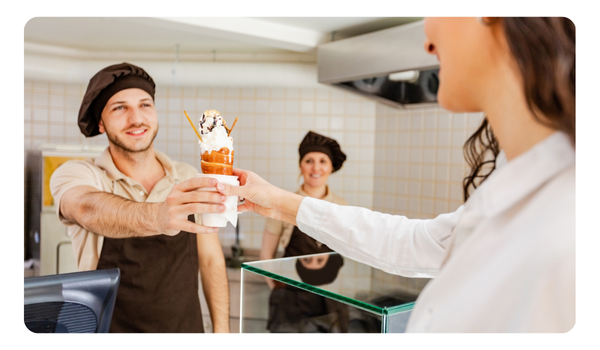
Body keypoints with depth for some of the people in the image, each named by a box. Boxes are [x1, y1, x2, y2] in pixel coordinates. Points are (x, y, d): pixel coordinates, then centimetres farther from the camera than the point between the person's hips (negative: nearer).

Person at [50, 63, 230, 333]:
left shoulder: (191, 179, -6)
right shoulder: (75, 175, -14)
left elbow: (211, 260, -1)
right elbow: (90, 210, -37)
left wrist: (222, 330, -8)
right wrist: (156, 217, -56)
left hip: (188, 328, 3)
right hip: (112, 330, -2)